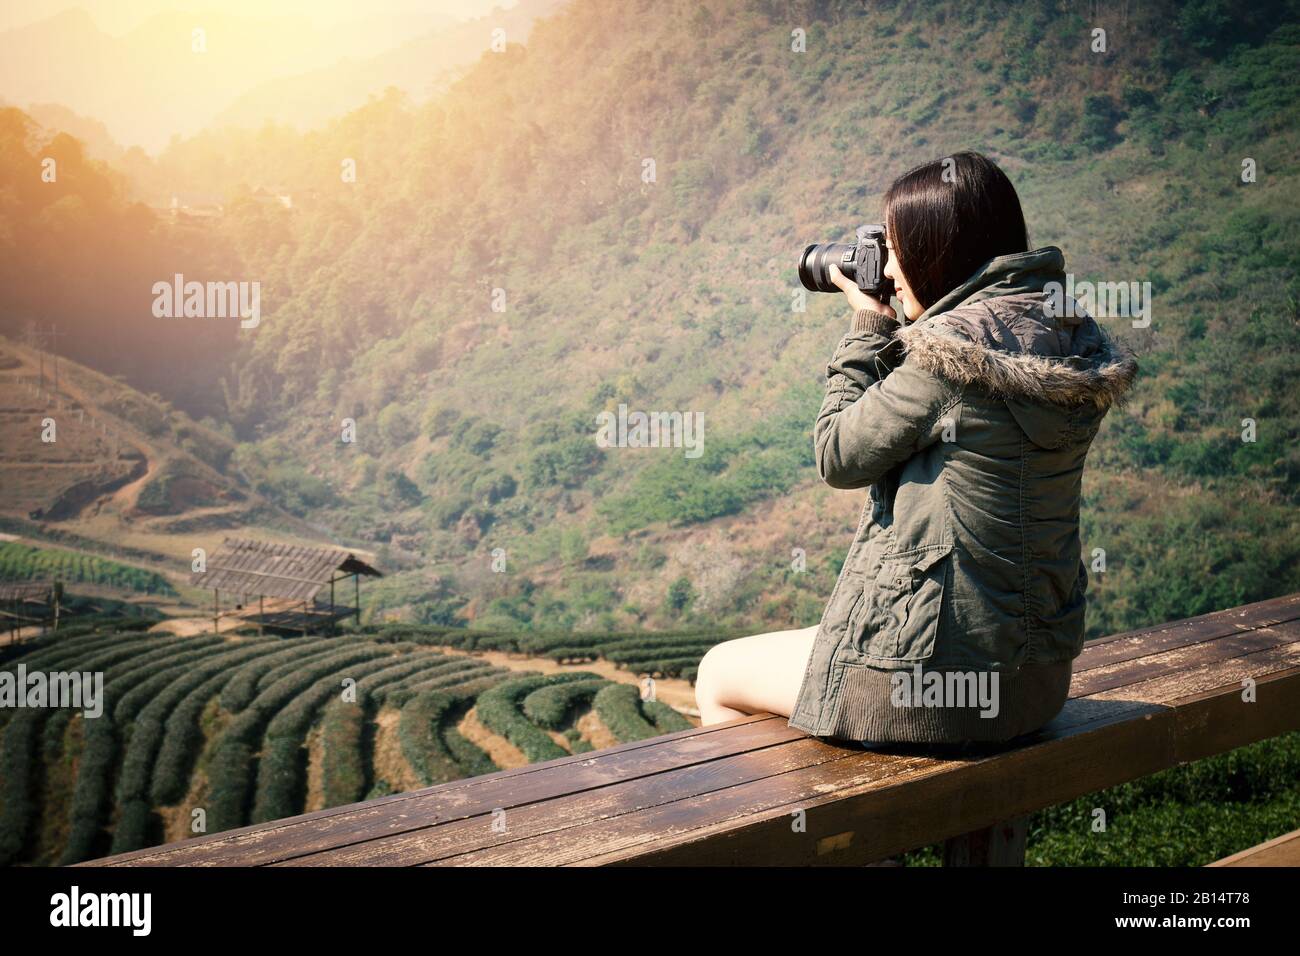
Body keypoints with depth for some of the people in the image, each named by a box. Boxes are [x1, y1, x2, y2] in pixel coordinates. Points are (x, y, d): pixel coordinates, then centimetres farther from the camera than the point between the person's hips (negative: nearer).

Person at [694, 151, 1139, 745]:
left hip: (933, 681, -9)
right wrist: (894, 331, 10)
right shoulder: (1069, 337, 4)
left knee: (718, 676, 16)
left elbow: (838, 456, -10)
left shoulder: (950, 351, -22)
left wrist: (868, 328, -2)